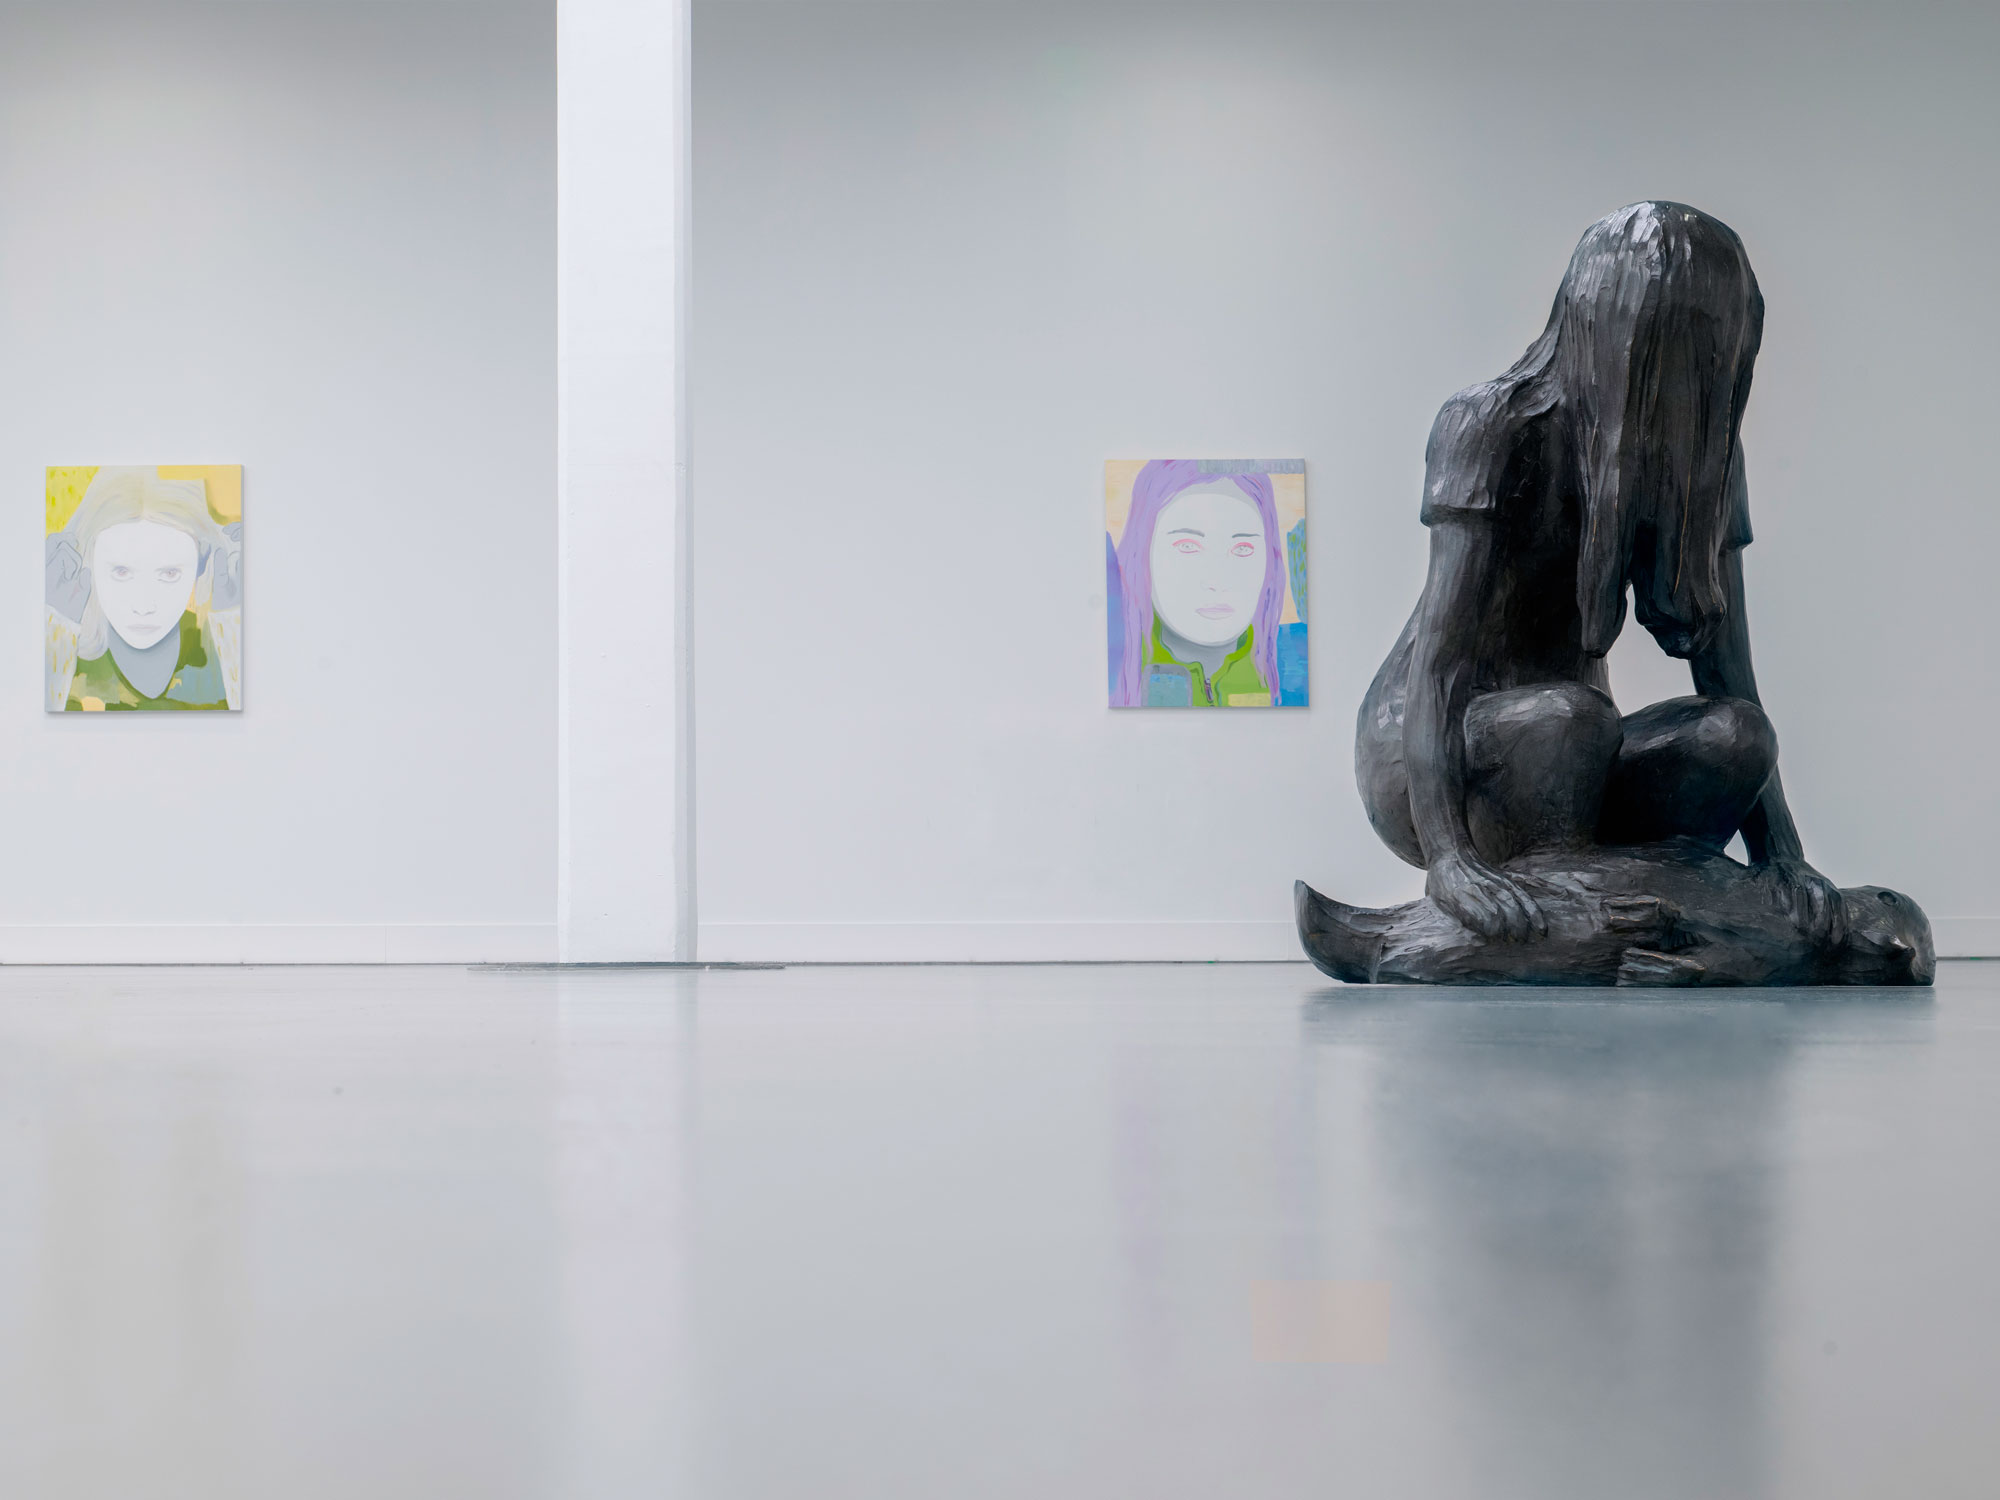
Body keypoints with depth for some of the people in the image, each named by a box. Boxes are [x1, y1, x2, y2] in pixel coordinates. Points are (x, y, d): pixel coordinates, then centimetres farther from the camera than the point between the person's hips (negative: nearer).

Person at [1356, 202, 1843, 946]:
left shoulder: (1700, 452, 4)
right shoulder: (1494, 428, -16)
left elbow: (1728, 672, 0)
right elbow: (1440, 648, -25)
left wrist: (1781, 854, -12)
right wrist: (1446, 854, -37)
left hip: (1558, 767, 6)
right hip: (1417, 765, -5)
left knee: (1733, 737, -21)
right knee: (1572, 714, -35)